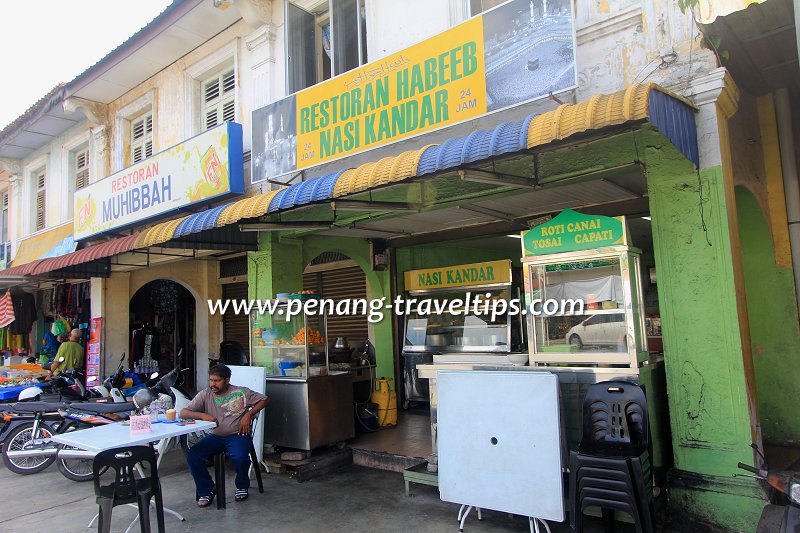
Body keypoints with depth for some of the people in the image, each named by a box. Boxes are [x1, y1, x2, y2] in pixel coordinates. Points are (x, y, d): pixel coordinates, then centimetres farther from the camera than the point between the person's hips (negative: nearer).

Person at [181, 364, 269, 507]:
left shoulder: (241, 392, -1)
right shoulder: (205, 395, 4)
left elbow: (264, 400, 2)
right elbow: (183, 413, -1)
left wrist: (248, 415, -10)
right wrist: (203, 416, -19)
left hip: (237, 435, -3)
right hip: (215, 436, 3)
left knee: (239, 457, -32)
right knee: (192, 456, -21)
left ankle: (242, 486, 3)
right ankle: (207, 489, 3)